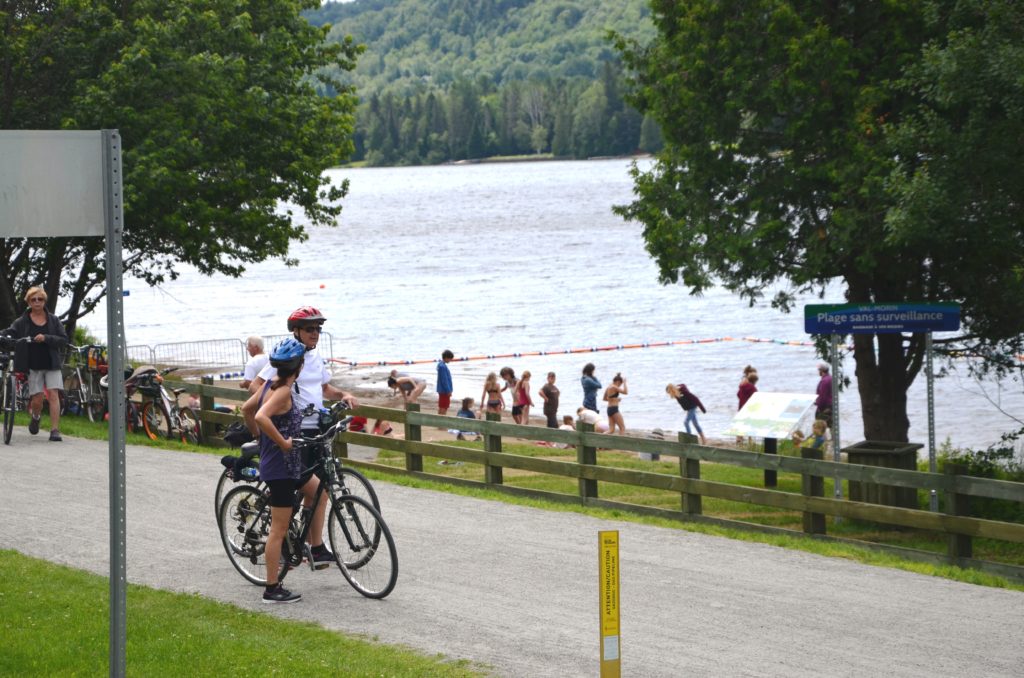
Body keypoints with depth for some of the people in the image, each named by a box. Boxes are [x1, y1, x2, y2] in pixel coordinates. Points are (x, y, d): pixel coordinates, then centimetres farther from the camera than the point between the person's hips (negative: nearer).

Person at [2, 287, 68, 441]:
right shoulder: (22, 322, 1)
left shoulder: (53, 320, 4)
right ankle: (35, 417, 32)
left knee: (53, 394, -13)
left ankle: (55, 430, -14)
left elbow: (64, 340, -2)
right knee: (37, 399, -3)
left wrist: (46, 338, -17)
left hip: (52, 364, 0)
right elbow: (8, 333, -7)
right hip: (33, 366, 0)